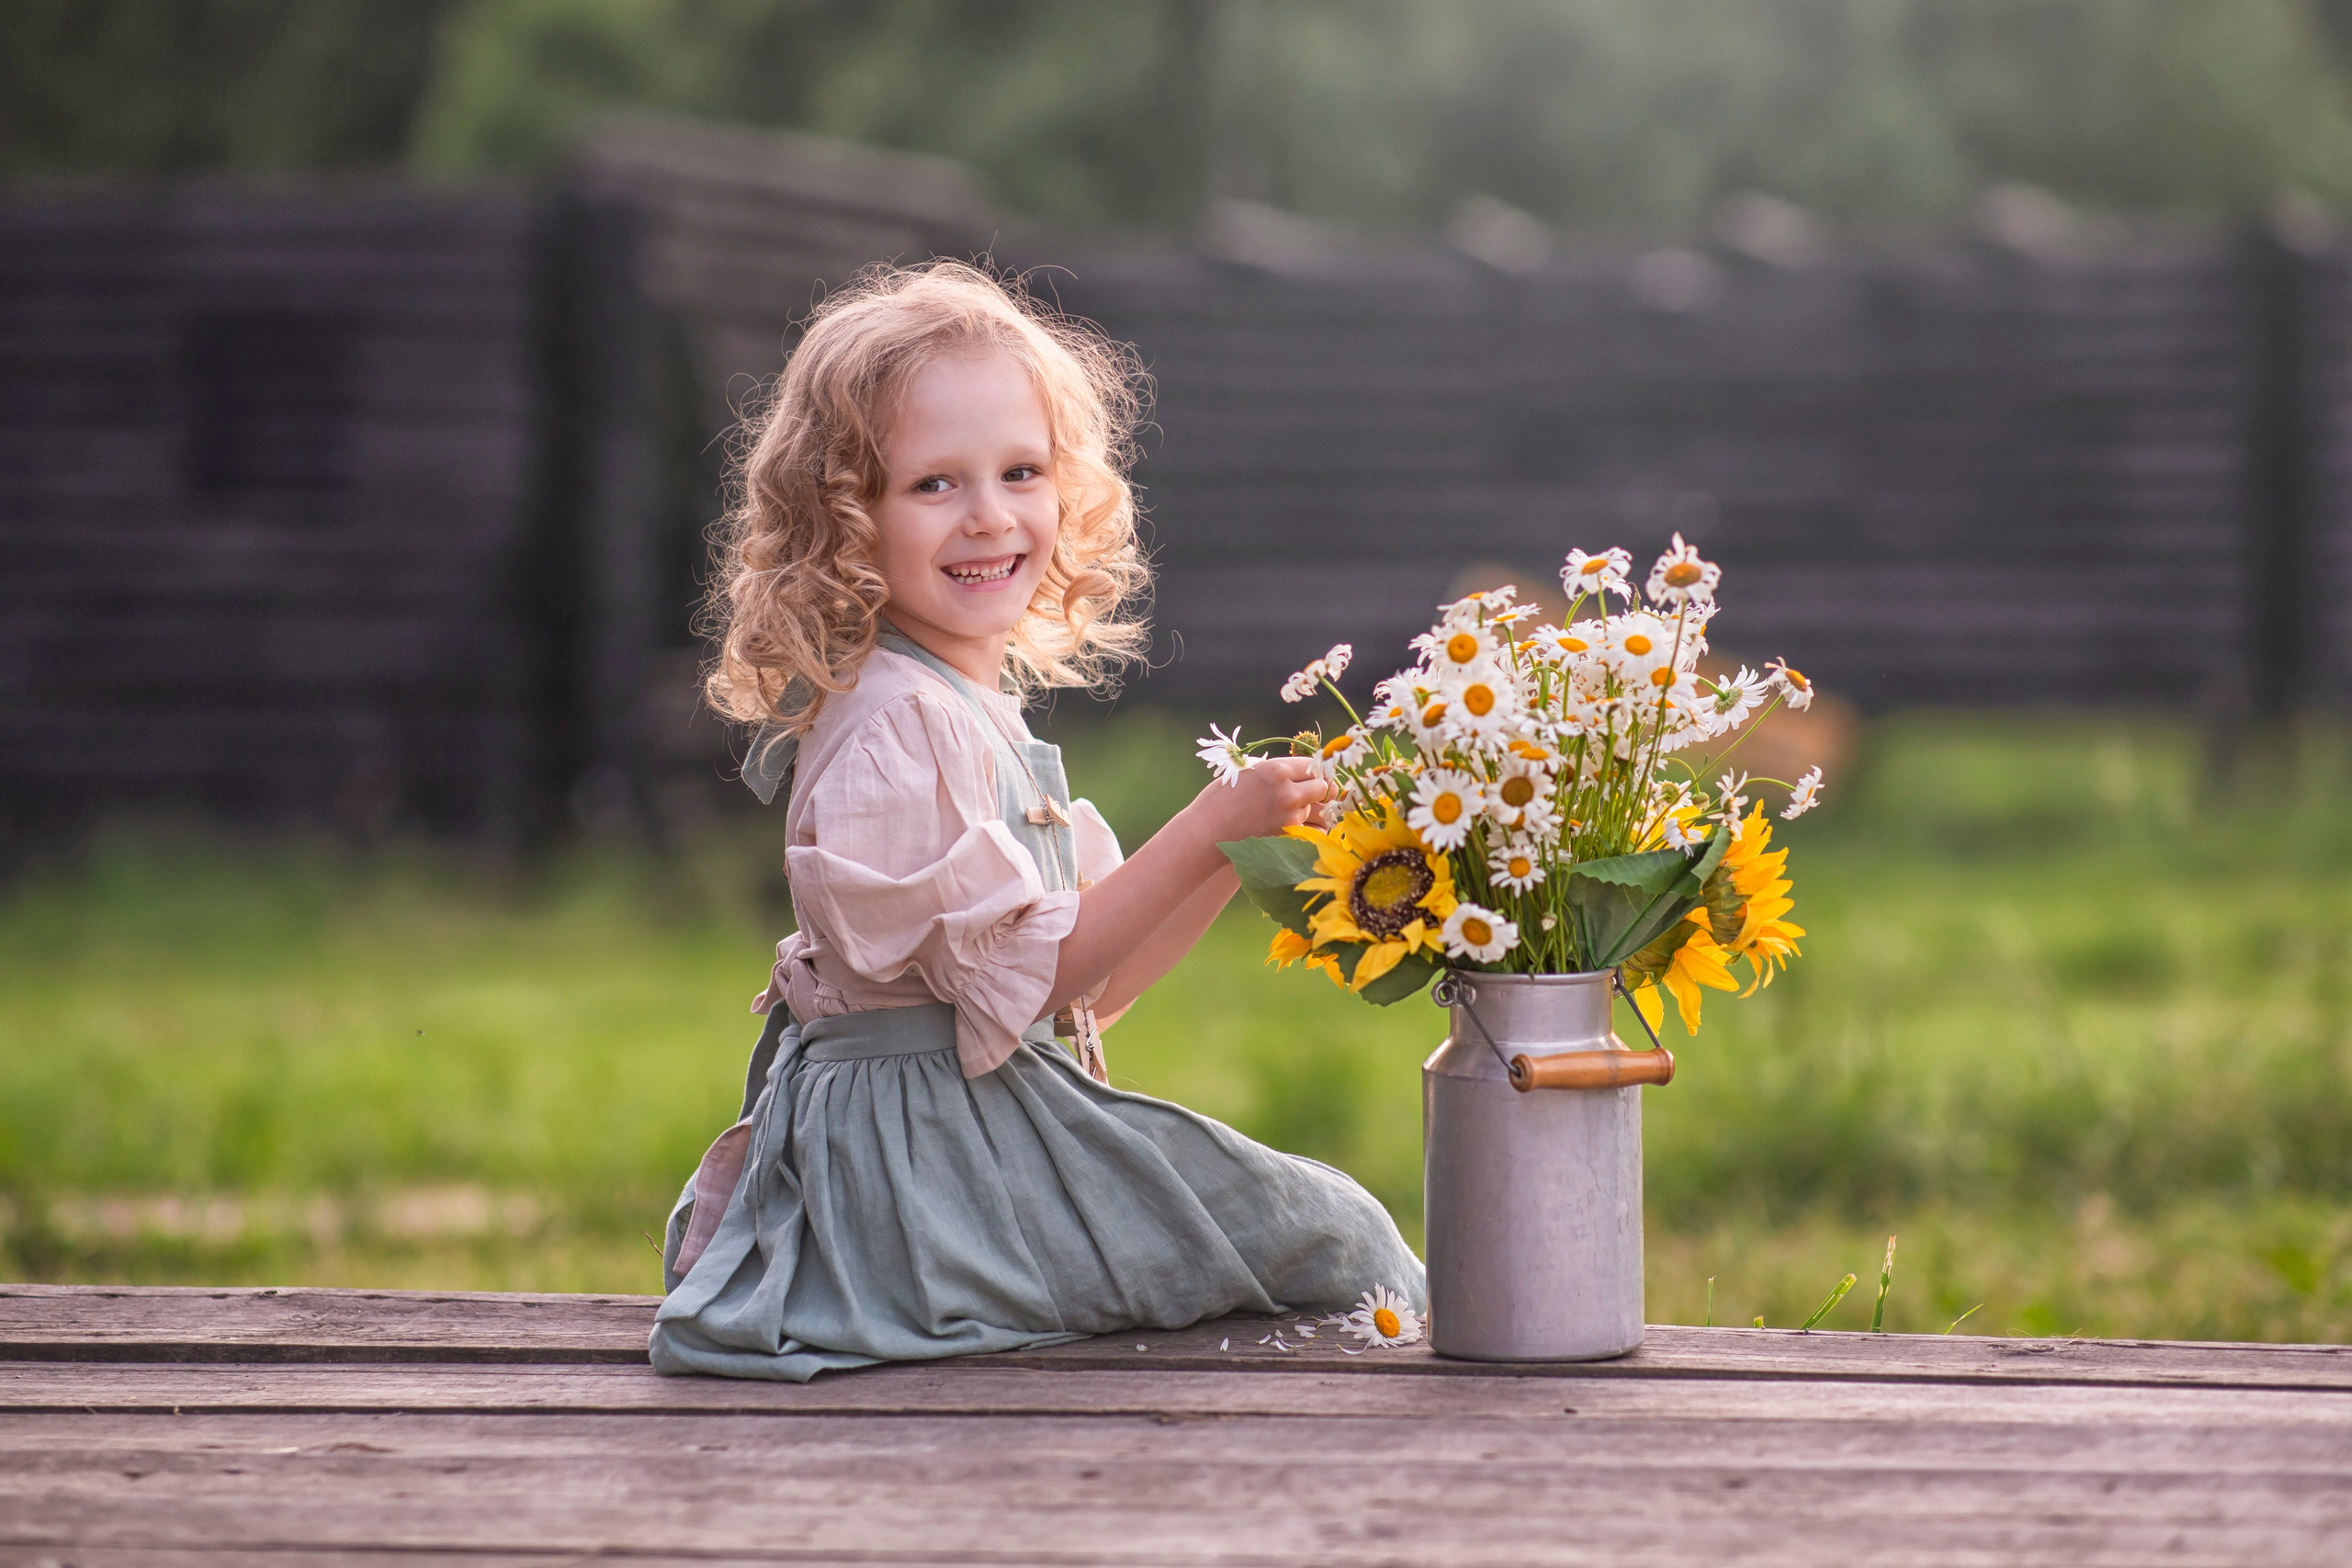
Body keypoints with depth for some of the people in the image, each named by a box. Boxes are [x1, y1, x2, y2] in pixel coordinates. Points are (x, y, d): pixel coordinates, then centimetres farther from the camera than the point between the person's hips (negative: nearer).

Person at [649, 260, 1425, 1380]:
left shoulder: (975, 706, 13)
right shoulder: (896, 726, -19)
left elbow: (1092, 983, 14)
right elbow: (1027, 974, -21)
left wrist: (1242, 847, 1)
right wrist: (1212, 826, -20)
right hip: (932, 1152, -10)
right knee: (1326, 1239, -2)